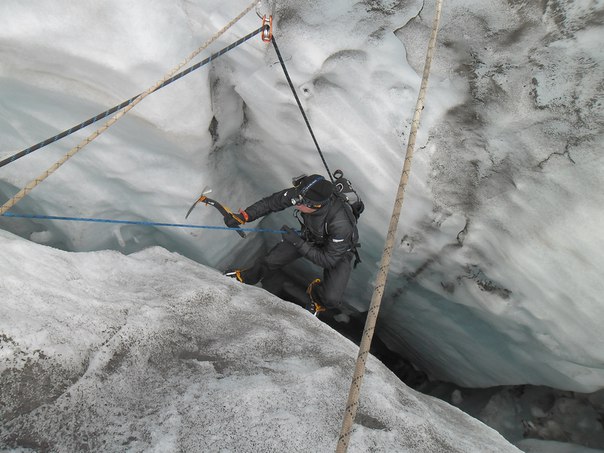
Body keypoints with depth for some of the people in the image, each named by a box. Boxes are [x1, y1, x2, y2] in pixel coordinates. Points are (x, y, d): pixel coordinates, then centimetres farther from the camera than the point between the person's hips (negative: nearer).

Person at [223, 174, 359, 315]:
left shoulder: (340, 223, -44)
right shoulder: (300, 194, -31)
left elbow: (328, 260, -32)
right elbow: (271, 202, -14)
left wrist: (297, 242, -36)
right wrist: (242, 217, -21)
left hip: (338, 251, -4)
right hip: (309, 236, 4)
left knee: (331, 300, -22)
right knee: (270, 260, 4)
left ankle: (317, 295, 16)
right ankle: (245, 278, 38)